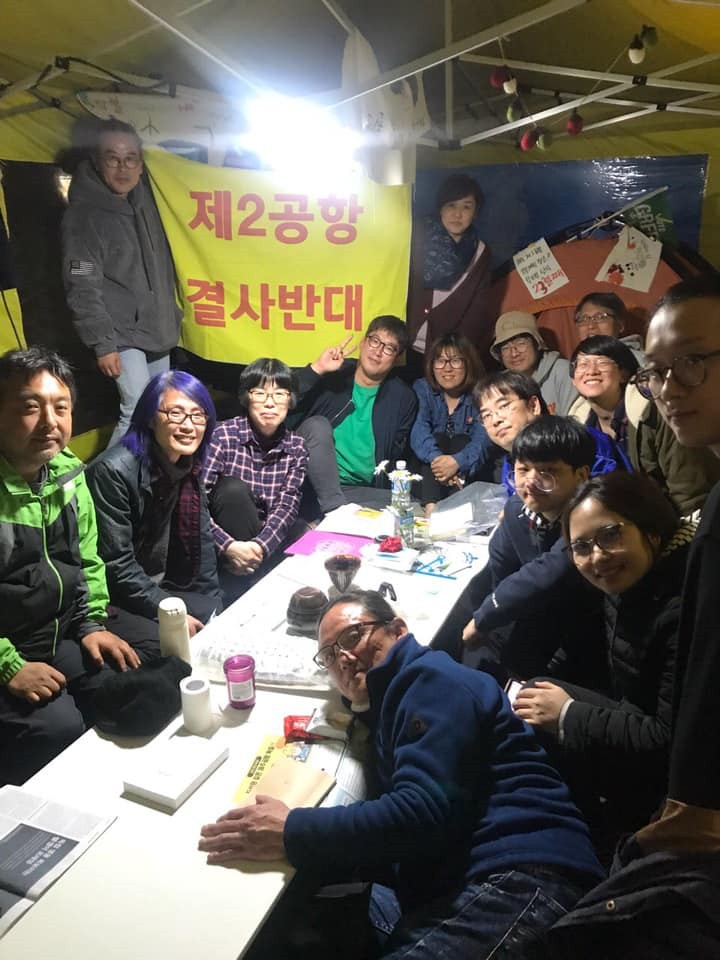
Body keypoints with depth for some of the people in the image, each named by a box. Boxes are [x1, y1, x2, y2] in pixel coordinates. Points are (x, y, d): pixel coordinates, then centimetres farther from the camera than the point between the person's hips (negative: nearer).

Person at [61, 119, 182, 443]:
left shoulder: (144, 197, 7)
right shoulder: (84, 214, -14)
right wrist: (102, 343, -19)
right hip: (122, 333, -7)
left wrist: (172, 313, 17)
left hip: (158, 330, 7)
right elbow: (82, 288, -16)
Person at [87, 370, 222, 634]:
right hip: (120, 600, -7)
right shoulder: (114, 471, -23)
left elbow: (202, 538, 3)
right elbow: (116, 564, -22)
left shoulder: (190, 465, 0)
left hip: (164, 586, 7)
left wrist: (214, 603, -3)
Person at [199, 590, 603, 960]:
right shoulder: (392, 704, 24)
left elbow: (422, 811, -20)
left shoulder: (434, 678, -6)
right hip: (452, 891, 9)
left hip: (521, 880, -9)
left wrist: (292, 834, -16)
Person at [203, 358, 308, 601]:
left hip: (268, 541, 3)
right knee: (234, 488, -29)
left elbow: (286, 506, -11)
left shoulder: (295, 447, 0)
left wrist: (259, 547, -30)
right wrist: (229, 546, -33)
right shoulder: (224, 435, -13)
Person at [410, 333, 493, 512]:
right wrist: (436, 457, -40)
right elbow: (418, 430, -18)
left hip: (469, 473, -1)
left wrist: (458, 462, -41)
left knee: (461, 441, -26)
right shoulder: (422, 389, 0)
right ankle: (431, 505, -42)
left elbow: (484, 439, -20)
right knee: (438, 439, -25)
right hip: (428, 469, 1)